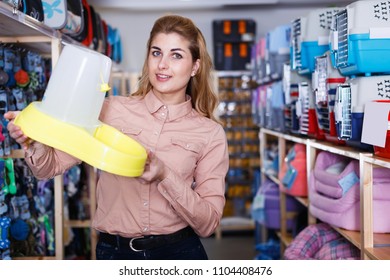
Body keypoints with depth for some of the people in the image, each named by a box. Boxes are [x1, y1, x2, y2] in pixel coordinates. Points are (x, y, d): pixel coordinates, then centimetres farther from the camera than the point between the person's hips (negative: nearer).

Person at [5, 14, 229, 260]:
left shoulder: (210, 133, -5)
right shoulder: (113, 110, -5)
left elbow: (208, 224, -8)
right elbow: (53, 165, -1)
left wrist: (165, 177, -24)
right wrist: (36, 144, -23)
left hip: (179, 251, -1)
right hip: (113, 251, 1)